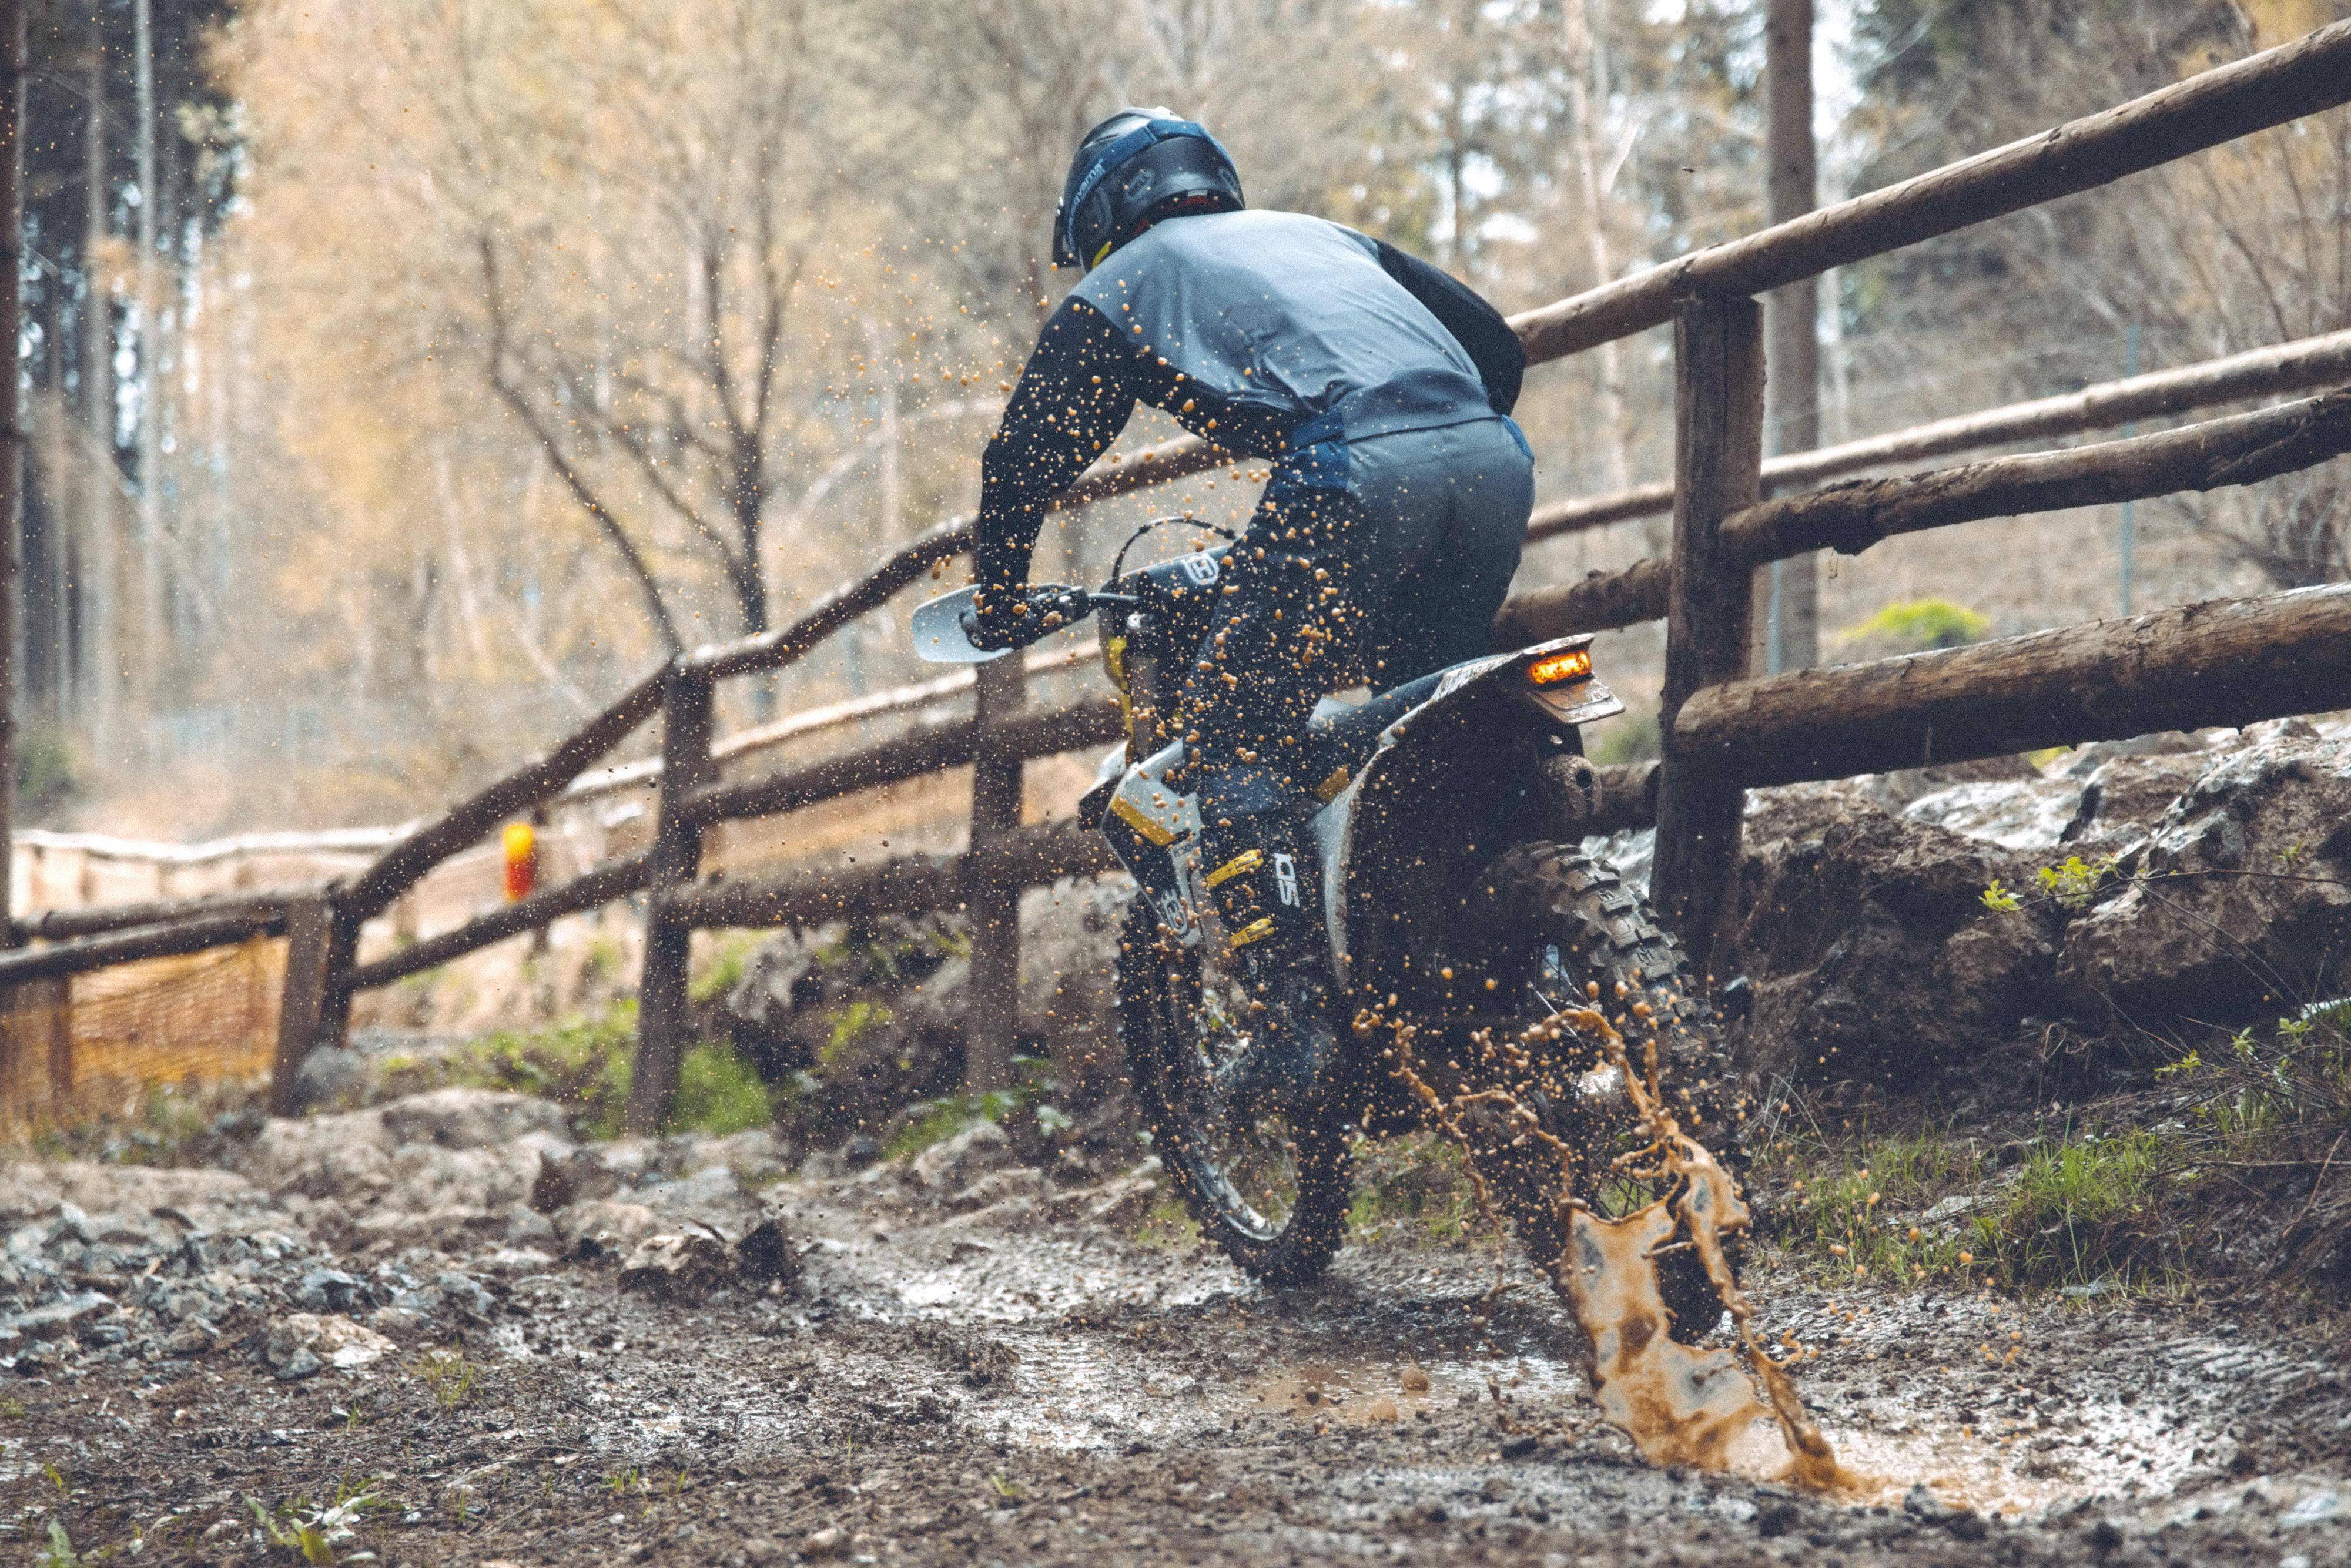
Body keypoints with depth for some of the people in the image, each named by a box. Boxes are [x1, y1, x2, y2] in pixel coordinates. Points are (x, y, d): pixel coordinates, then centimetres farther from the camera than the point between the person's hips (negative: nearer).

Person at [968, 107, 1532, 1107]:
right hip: (1494, 460, 6)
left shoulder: (1122, 282, 24)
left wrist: (1002, 605, 33)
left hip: (1355, 475, -6)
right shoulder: (1319, 234, 37)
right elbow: (1496, 343, 34)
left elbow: (1025, 456, 20)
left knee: (1235, 736, 2)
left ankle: (1294, 1020, -10)